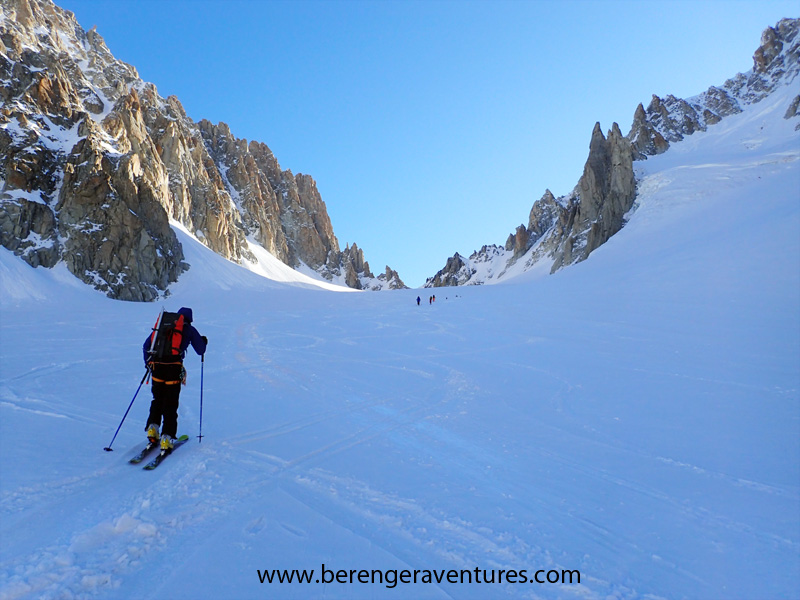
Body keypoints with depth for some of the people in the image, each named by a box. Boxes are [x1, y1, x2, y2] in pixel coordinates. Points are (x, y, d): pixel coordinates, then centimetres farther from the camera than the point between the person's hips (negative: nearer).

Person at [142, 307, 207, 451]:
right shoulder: (189, 329, 12)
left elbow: (146, 345, 22)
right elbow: (200, 350, 16)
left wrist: (148, 362, 32)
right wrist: (204, 341, 37)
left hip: (156, 366, 3)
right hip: (174, 368, -3)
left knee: (157, 400, 21)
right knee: (170, 404, 3)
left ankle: (152, 428, 10)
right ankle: (166, 438, 0)